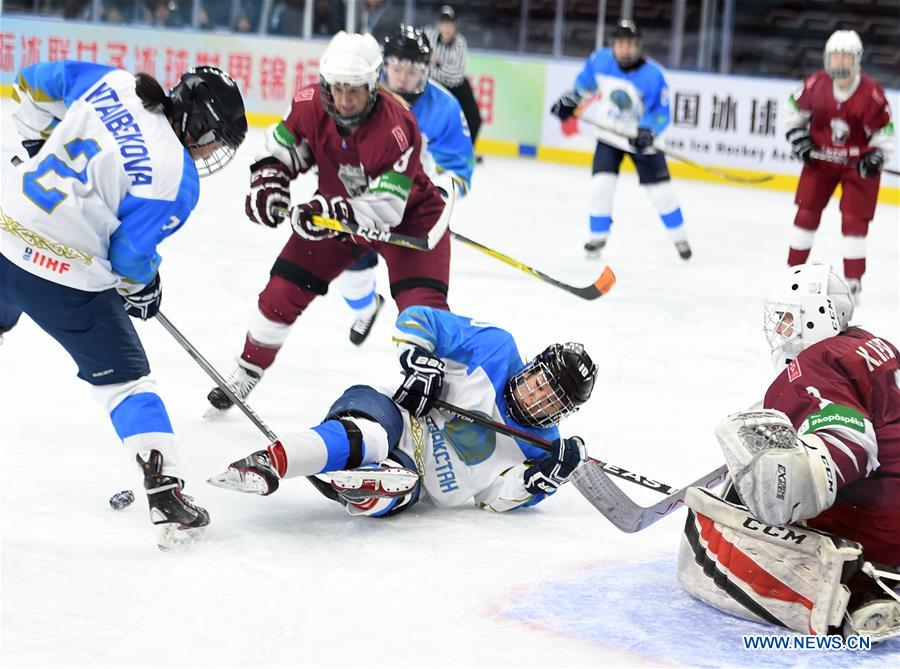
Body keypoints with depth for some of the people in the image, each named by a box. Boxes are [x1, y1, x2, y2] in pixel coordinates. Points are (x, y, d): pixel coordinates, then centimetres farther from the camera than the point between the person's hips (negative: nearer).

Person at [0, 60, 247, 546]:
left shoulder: (112, 84, 0)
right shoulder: (176, 178, -15)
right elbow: (130, 253, -11)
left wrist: (41, 148, 24)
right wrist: (143, 284, 11)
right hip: (65, 277, -7)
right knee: (123, 378, 5)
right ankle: (165, 492, 2)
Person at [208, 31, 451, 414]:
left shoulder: (397, 128, -34)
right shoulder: (310, 106, -19)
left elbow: (385, 209, -34)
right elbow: (279, 152, -1)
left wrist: (332, 211, -47)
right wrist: (267, 186, -20)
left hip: (407, 215, -4)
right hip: (338, 208, 5)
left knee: (422, 307, -21)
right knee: (283, 291, 2)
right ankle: (246, 375, 22)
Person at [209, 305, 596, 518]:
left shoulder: (539, 444, 7)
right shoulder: (498, 350, -2)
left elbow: (495, 497, 4)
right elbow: (418, 319, 1)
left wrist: (545, 477, -11)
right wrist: (419, 361, -16)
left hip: (413, 479, 3)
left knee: (398, 489, -39)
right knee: (371, 437, -42)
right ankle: (269, 462, -61)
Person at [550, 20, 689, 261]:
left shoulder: (653, 75, -24)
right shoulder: (600, 60, -15)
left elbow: (661, 113, -20)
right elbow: (586, 81, 8)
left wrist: (647, 132, -36)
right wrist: (570, 100, 3)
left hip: (641, 138, -2)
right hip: (609, 135, 2)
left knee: (660, 190, 0)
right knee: (601, 184, -12)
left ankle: (679, 236, 21)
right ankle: (598, 236, 9)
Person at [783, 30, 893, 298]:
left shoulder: (872, 93, -21)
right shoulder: (816, 84, -14)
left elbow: (884, 130, -10)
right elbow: (796, 107, 6)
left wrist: (876, 157, -22)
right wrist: (797, 136, -3)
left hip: (858, 163, -3)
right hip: (820, 157, 3)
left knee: (854, 219, -4)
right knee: (807, 212, 4)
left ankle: (853, 280, 7)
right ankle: (794, 269, 19)